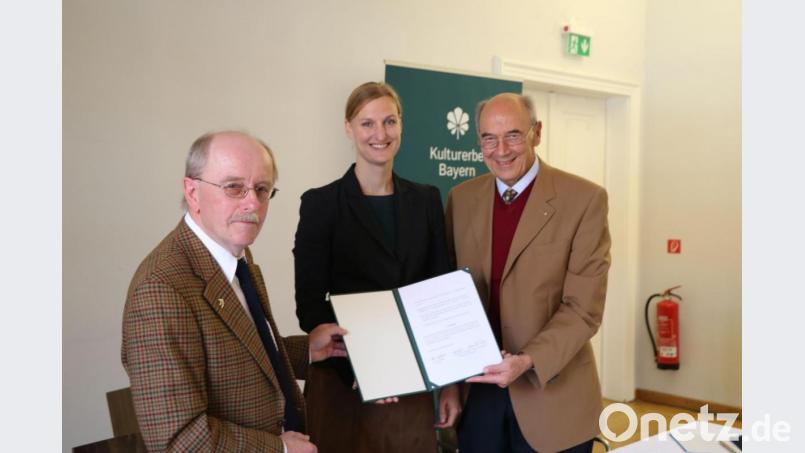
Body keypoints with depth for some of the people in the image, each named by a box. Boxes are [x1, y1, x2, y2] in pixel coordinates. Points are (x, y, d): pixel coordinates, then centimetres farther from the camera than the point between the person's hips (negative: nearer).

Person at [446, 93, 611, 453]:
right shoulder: (461, 198, 4)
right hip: (475, 388, 3)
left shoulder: (584, 199, -9)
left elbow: (583, 308, -12)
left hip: (553, 394, -3)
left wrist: (528, 362, -25)